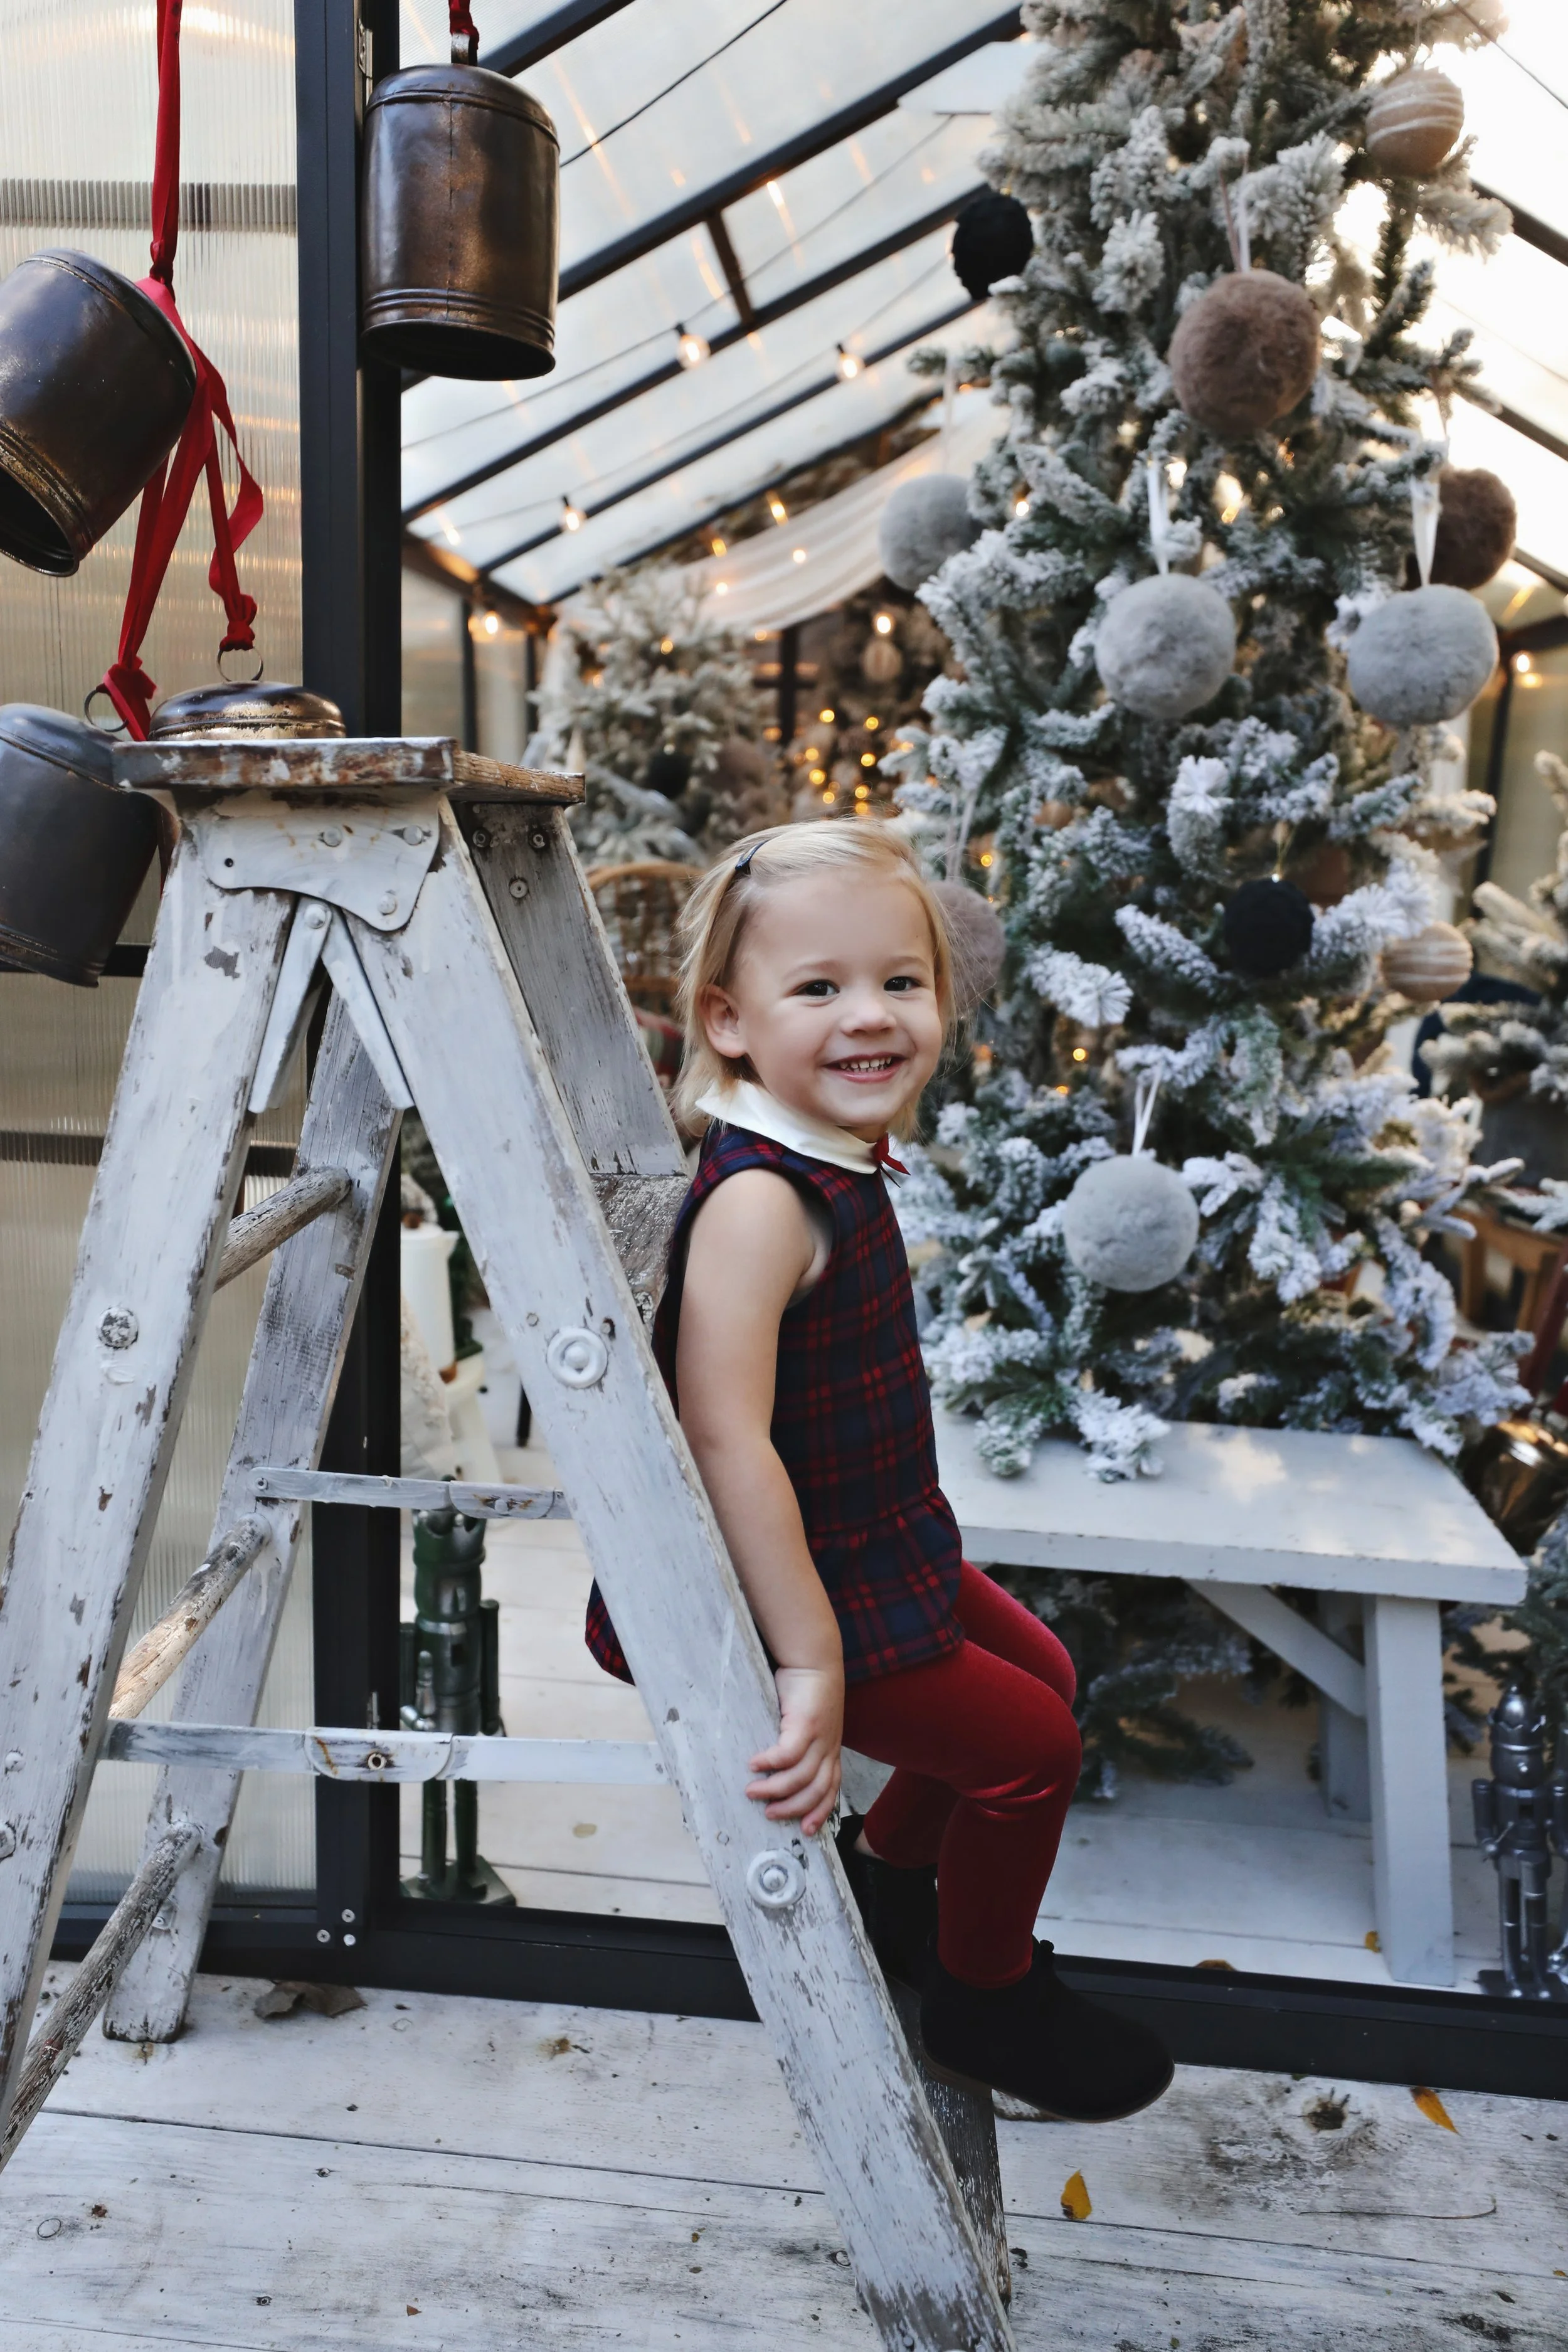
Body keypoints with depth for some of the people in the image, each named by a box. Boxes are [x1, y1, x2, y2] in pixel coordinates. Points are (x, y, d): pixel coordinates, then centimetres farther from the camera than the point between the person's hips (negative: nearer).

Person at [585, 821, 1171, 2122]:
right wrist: (812, 1661, -35)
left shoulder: (844, 1160, 0)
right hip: (790, 1581, -10)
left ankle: (889, 1873, 45)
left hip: (875, 1547, 10)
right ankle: (987, 1997, 28)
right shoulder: (760, 1200, -31)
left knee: (1038, 1666, 24)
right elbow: (726, 1437, -37)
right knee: (1031, 1746, 1)